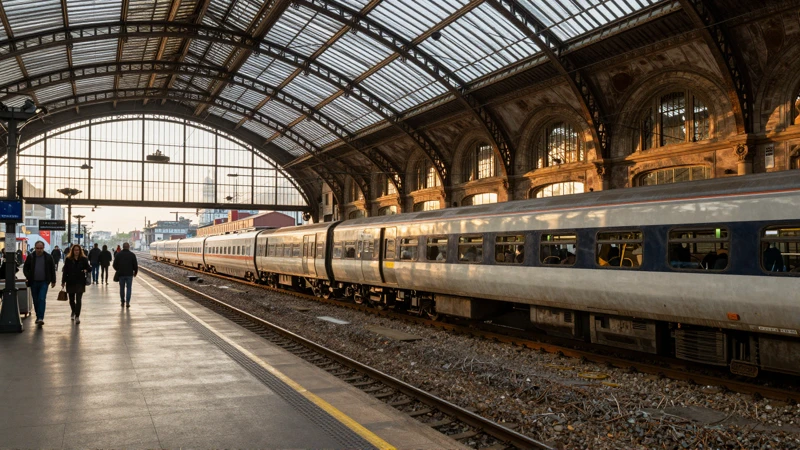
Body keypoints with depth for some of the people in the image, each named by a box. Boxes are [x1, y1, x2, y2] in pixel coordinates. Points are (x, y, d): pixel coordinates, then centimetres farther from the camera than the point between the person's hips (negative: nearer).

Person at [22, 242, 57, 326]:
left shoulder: (48, 257, 0)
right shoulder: (30, 257, 2)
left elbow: (52, 269, 7)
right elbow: (25, 268, 10)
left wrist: (53, 281, 8)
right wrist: (28, 276, -8)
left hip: (44, 282, -2)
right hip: (33, 282, 2)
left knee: (42, 299, -13)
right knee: (36, 301, 10)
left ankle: (41, 318, -17)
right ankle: (38, 317, 22)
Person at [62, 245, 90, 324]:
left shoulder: (84, 259, 1)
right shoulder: (68, 259, 2)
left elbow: (88, 268, 6)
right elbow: (65, 271, 2)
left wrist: (86, 270, -18)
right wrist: (63, 281, -2)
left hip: (80, 282, -1)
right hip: (70, 282, 1)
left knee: (78, 300, -9)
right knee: (71, 299, 13)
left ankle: (77, 316, -7)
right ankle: (73, 312, 39)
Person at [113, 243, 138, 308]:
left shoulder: (118, 254, -1)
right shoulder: (132, 255, -5)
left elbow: (115, 265, 3)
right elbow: (135, 265, -4)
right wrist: (135, 272, 12)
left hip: (121, 274, 2)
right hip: (129, 274, -2)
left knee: (122, 288, 13)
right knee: (129, 288, 4)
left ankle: (122, 302, 19)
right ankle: (127, 302, -4)